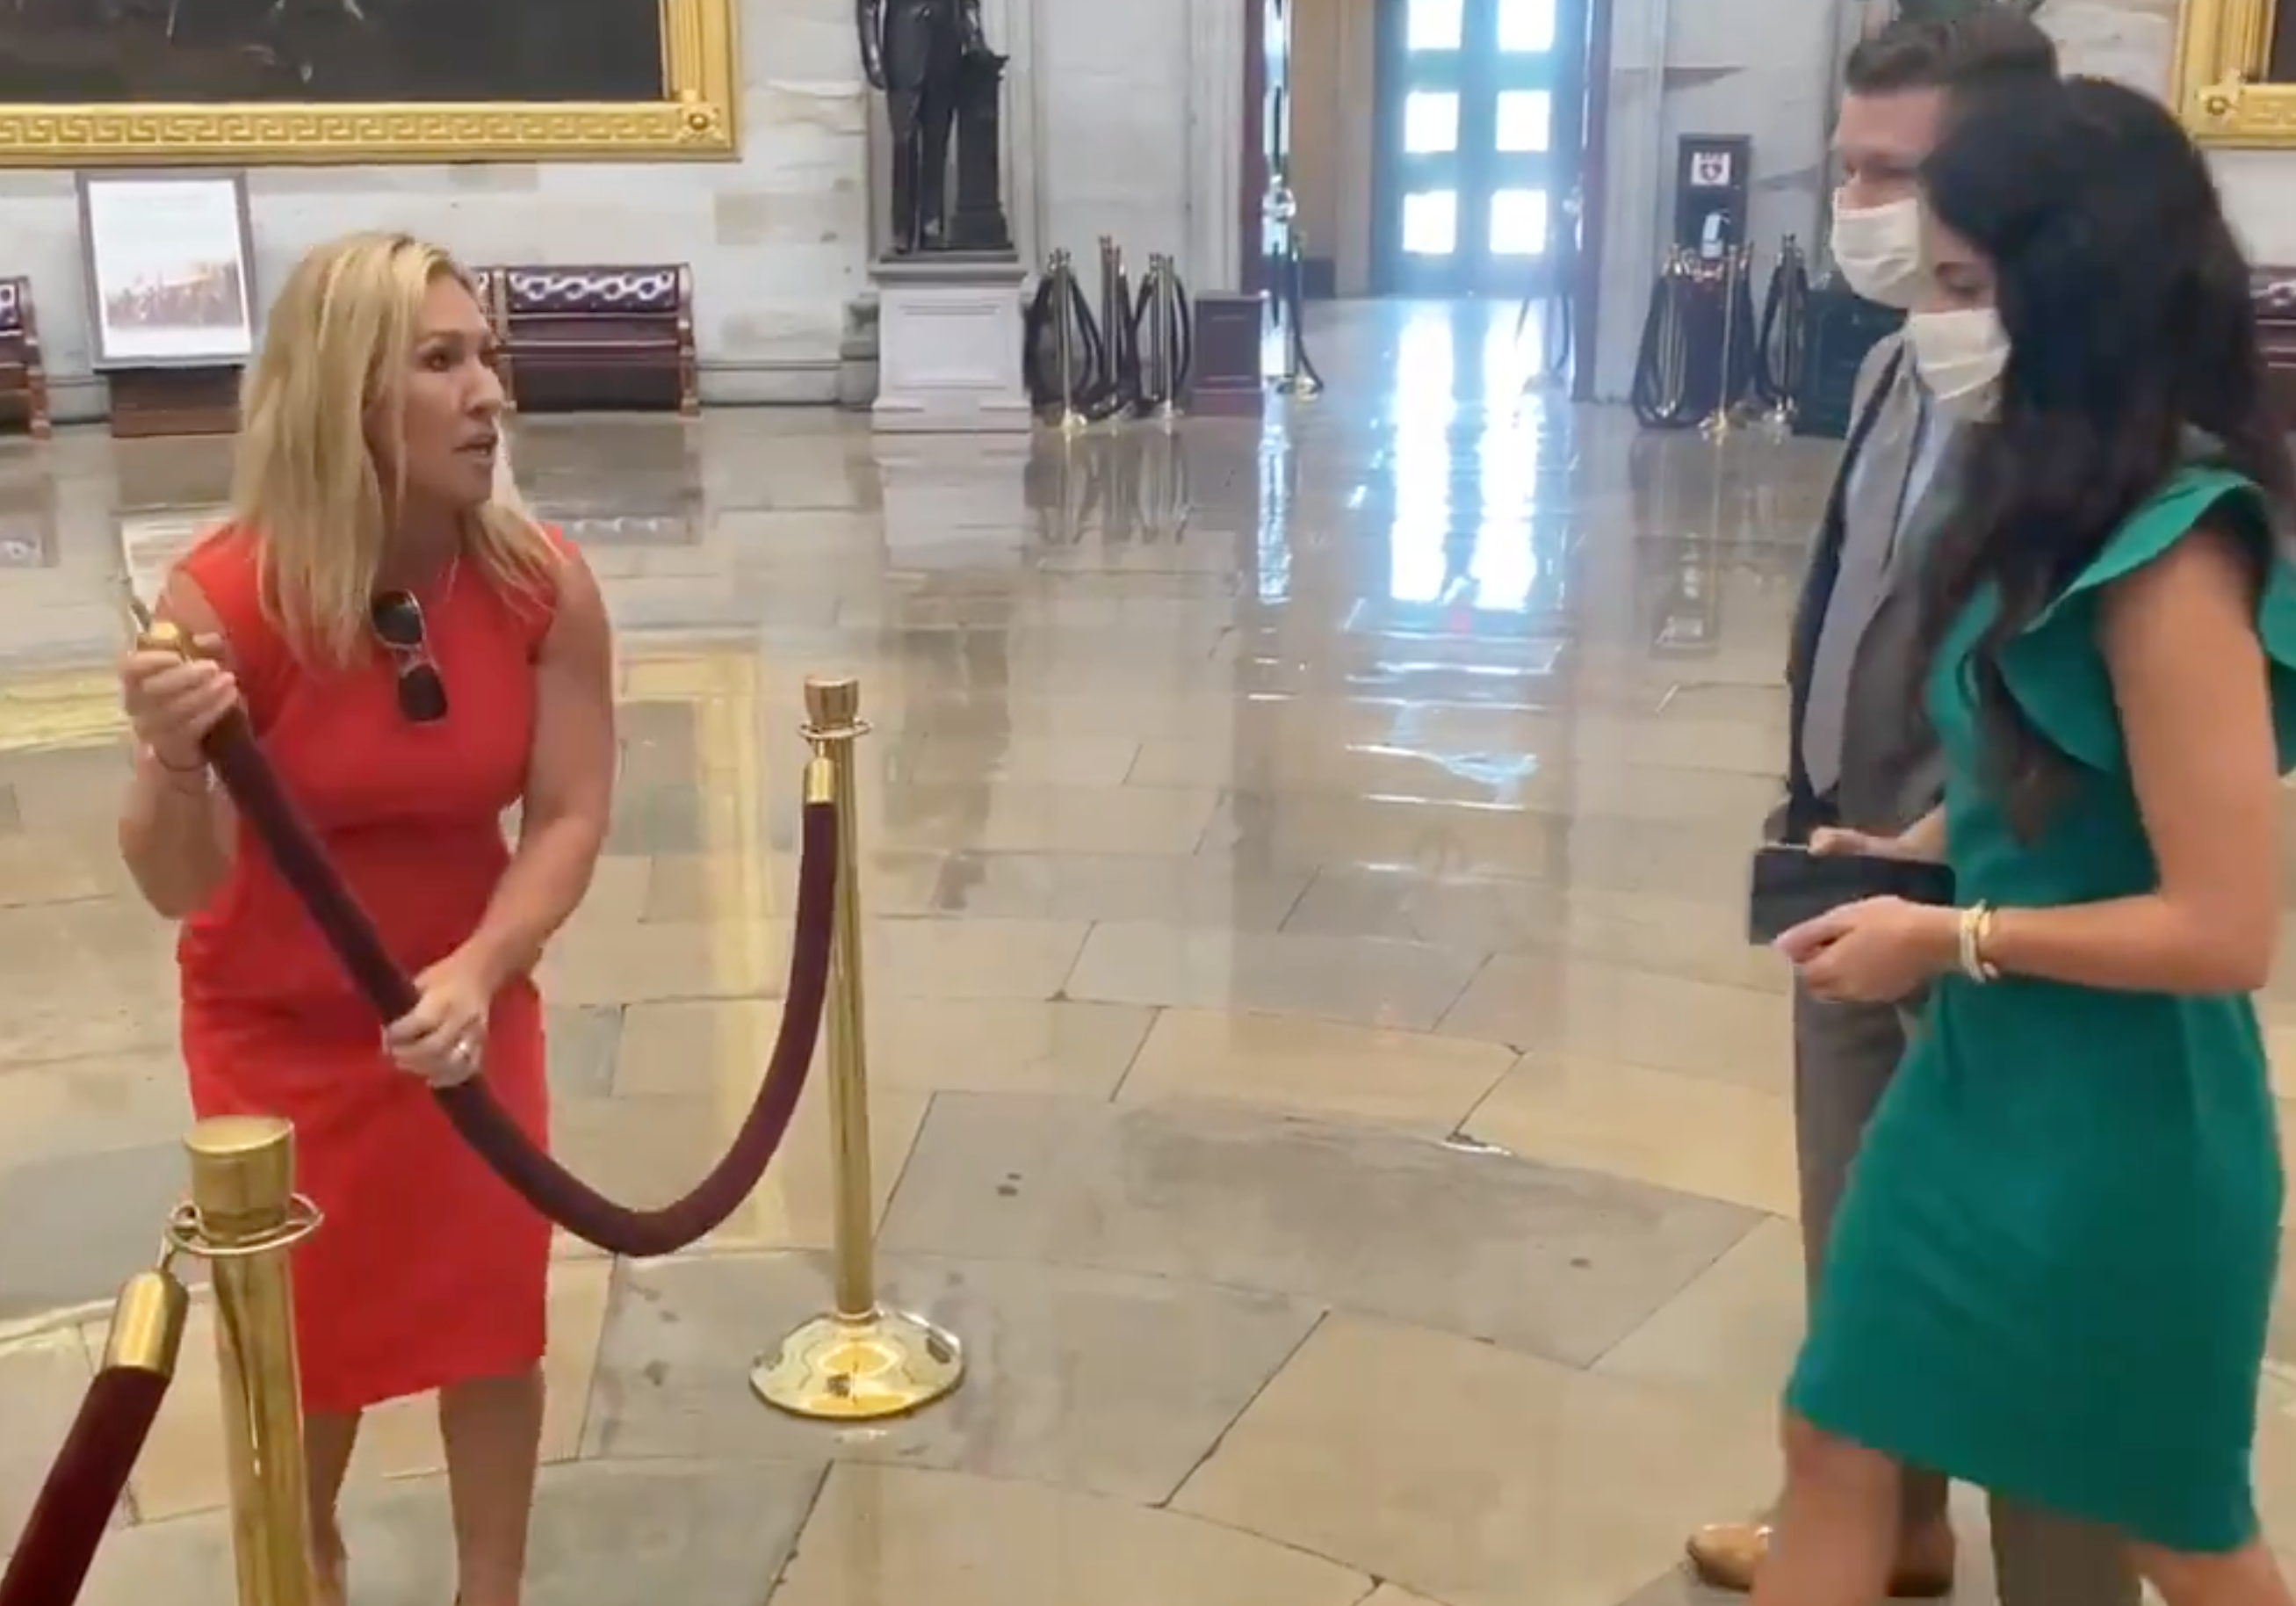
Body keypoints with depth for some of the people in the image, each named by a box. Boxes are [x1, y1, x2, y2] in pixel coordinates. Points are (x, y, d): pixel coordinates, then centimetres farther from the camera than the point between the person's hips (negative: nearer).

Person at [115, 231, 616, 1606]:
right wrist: (176, 764, -43)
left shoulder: (544, 586, -18)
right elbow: (183, 888, -22)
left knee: (495, 1311, 11)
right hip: (279, 1027, -2)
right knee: (303, 1336, 14)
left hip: (472, 999, 2)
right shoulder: (227, 600, -25)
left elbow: (569, 816, -14)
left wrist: (478, 974, -29)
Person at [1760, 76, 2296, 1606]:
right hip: (1983, 1073, 8)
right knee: (1839, 1441, 16)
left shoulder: (2170, 553, -24)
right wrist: (1914, 852, 4)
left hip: (2116, 1120, -8)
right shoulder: (2060, 498, 3)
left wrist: (1949, 940, -17)